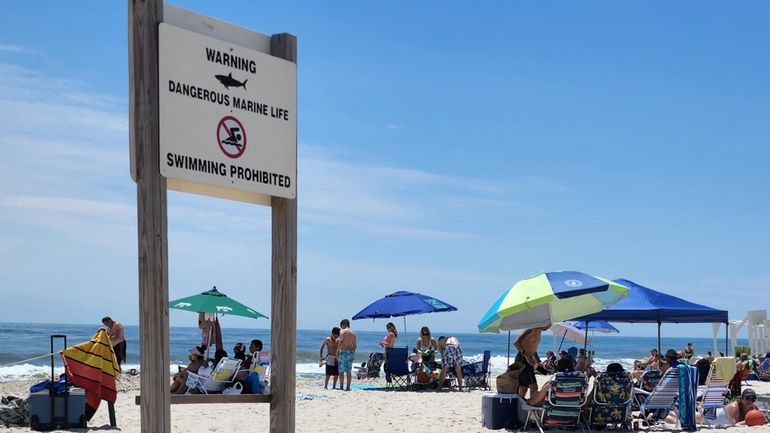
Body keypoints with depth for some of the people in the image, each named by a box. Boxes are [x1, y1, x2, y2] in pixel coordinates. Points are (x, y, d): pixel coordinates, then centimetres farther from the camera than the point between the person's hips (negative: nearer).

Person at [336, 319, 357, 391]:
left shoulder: (342, 331, -6)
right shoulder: (353, 333, 13)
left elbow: (340, 342, -15)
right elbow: (355, 344, 13)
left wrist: (337, 352, -11)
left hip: (343, 351, -6)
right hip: (351, 352, 6)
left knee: (341, 371, -2)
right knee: (349, 371, 8)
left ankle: (341, 387, -5)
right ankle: (348, 387, 6)